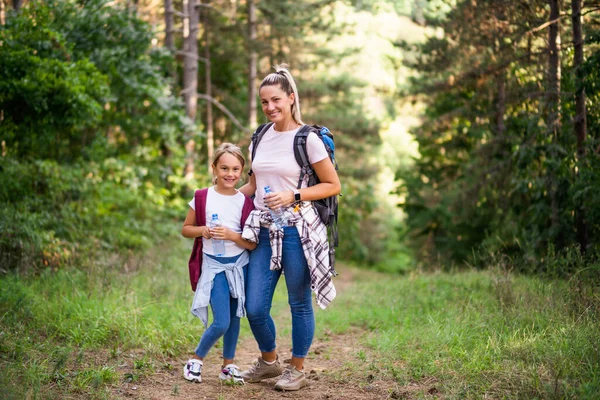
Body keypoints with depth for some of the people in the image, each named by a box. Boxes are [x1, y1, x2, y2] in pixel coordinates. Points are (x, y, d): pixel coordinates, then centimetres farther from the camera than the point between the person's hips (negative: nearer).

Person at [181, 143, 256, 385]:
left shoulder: (245, 202, -1)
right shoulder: (202, 197, -3)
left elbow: (252, 244, -2)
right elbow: (185, 229, 6)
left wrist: (231, 235, -18)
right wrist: (202, 231, -14)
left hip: (239, 265, 3)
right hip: (214, 266, -2)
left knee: (234, 319, 10)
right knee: (221, 323, -9)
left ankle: (228, 365, 25)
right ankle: (196, 360, 13)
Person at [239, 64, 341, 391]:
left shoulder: (307, 139, -7)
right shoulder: (260, 138, 11)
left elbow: (333, 185, -4)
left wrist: (292, 196, -14)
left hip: (297, 230, -5)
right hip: (264, 230, 5)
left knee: (299, 304, 6)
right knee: (254, 308, 4)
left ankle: (297, 370, 23)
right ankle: (269, 361, 28)